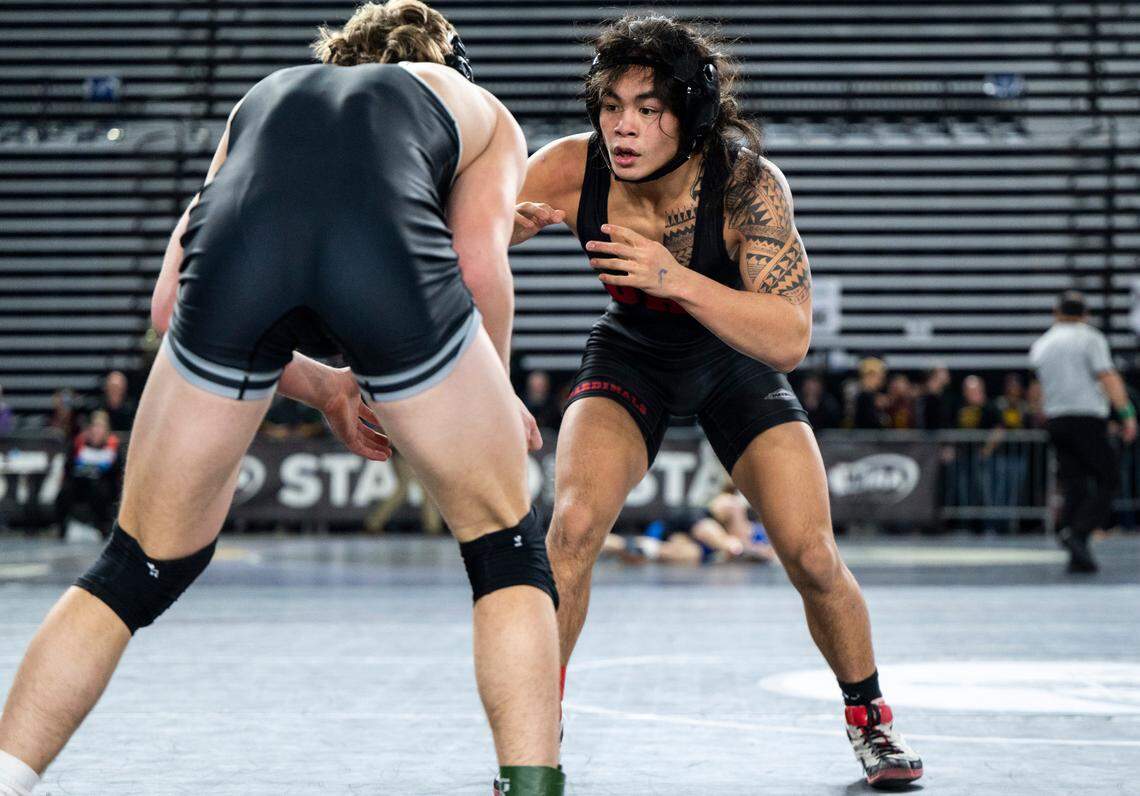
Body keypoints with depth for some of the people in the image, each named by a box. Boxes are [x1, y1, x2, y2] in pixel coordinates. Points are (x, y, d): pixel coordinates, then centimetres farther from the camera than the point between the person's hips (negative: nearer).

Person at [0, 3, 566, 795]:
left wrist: (319, 386, 41)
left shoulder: (265, 96, 43)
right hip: (391, 259, -2)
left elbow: (173, 300, 33)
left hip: (230, 261, 3)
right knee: (508, 549, 18)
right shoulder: (482, 110, 35)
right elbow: (480, 266, 14)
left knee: (141, 568, 20)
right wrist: (495, 400, 30)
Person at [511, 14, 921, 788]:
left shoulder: (748, 182, -33)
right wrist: (503, 227, -46)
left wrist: (676, 278, -48)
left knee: (813, 557, -8)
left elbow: (789, 338, -37)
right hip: (631, 357, 1)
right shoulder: (573, 169, -27)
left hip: (739, 366, -1)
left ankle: (870, 719, 20)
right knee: (573, 526, -24)